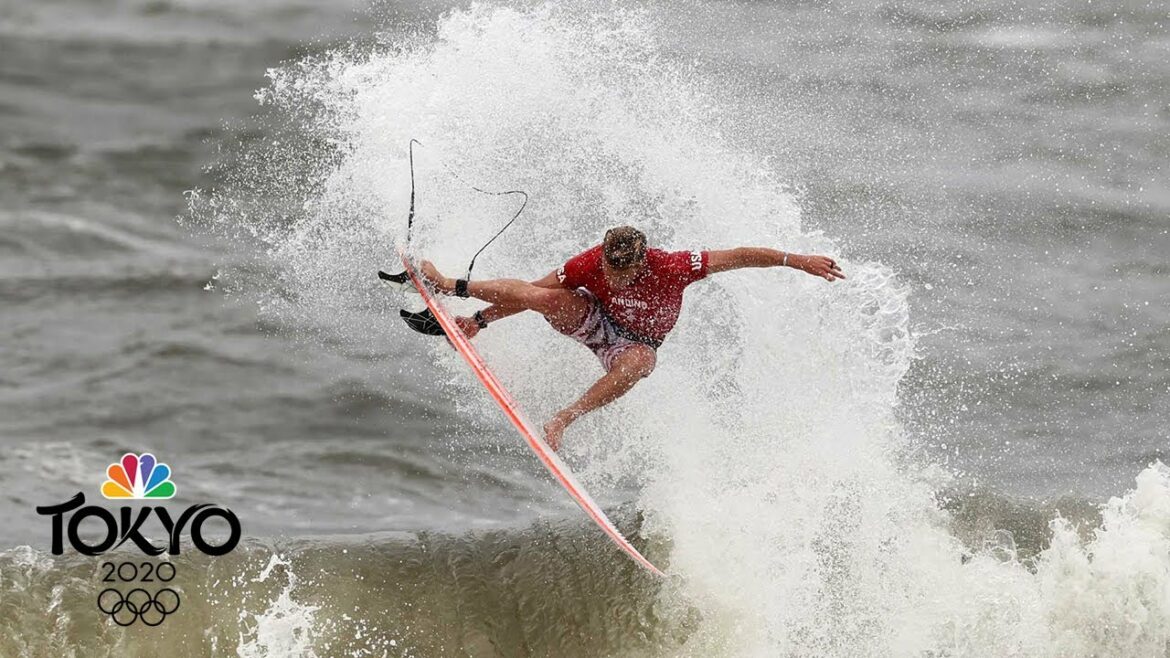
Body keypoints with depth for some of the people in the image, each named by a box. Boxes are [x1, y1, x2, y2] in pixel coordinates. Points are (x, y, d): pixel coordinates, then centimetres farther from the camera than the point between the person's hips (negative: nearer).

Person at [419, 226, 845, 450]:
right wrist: (481, 320, -13)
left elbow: (740, 257, -26)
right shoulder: (589, 265, -26)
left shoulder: (671, 268, -33)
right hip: (596, 320, 1)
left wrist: (799, 261, -26)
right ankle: (450, 287, -16)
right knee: (543, 297, -29)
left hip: (635, 342, -1)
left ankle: (563, 419, -37)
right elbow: (534, 292, -13)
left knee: (638, 363, -40)